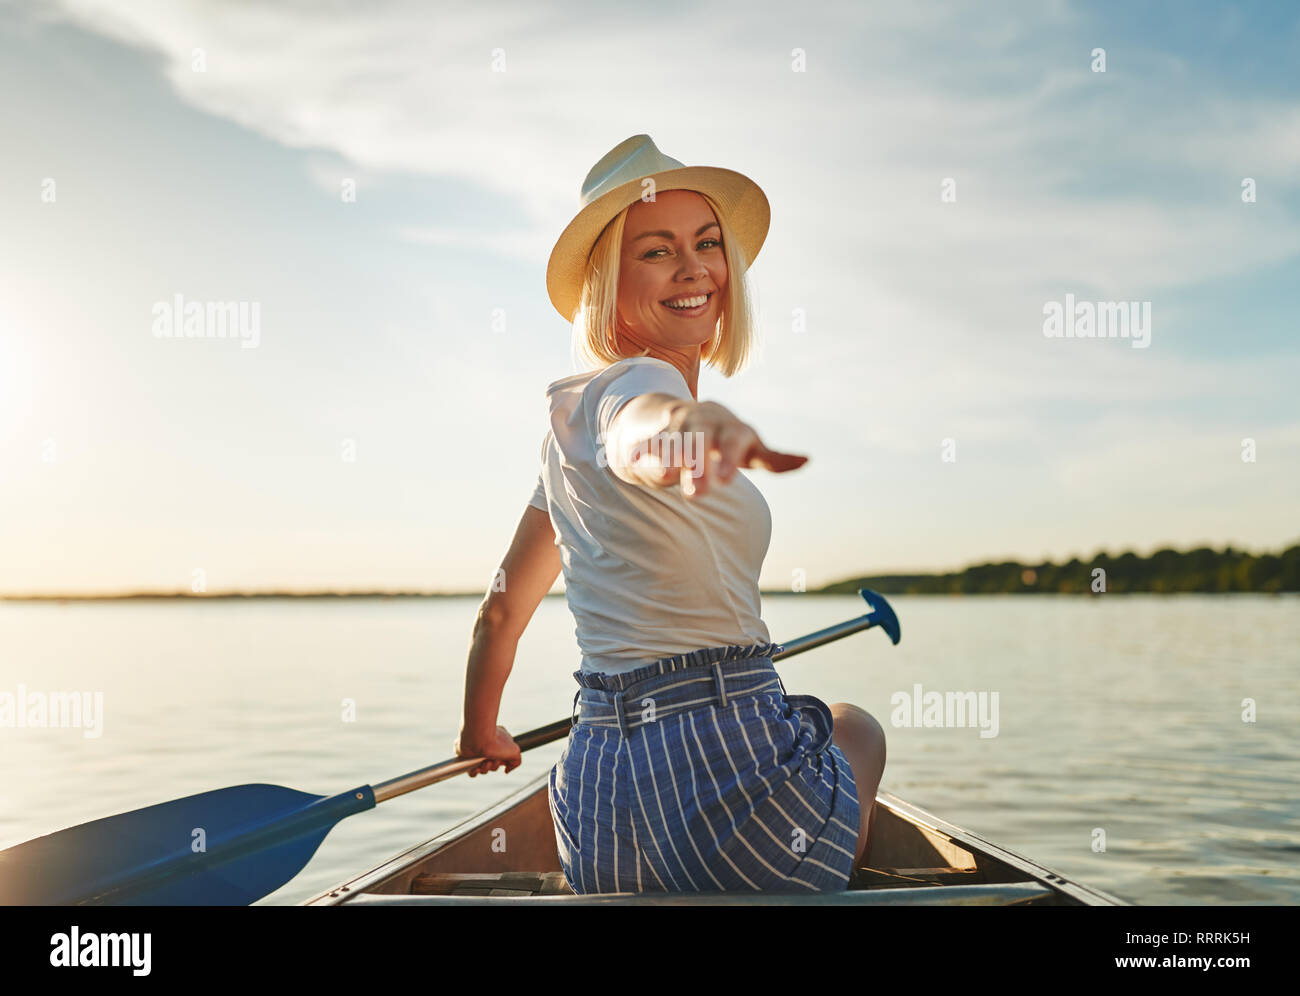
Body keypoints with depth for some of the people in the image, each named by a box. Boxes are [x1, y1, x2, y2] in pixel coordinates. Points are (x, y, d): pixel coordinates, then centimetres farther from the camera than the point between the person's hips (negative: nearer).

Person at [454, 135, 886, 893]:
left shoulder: (569, 427, 15)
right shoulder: (633, 382, -11)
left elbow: (503, 609, 22)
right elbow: (634, 438, -38)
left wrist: (481, 733, 36)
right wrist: (691, 423, -60)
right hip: (727, 772, -8)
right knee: (857, 729, 26)